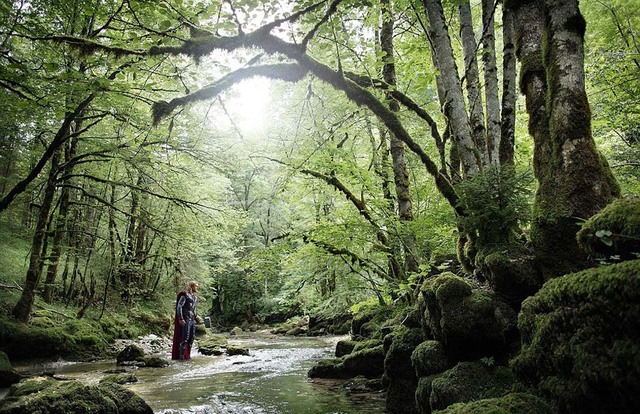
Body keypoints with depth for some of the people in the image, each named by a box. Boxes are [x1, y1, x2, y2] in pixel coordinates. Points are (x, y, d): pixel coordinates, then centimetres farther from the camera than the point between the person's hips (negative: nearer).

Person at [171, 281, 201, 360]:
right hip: (186, 319, -8)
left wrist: (196, 317, 18)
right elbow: (179, 307, -15)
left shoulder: (195, 297, 16)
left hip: (192, 320, 9)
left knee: (191, 338, 11)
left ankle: (188, 355, 21)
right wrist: (181, 319, -20)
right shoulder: (185, 295, -10)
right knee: (185, 338, -8)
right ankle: (181, 356, -3)